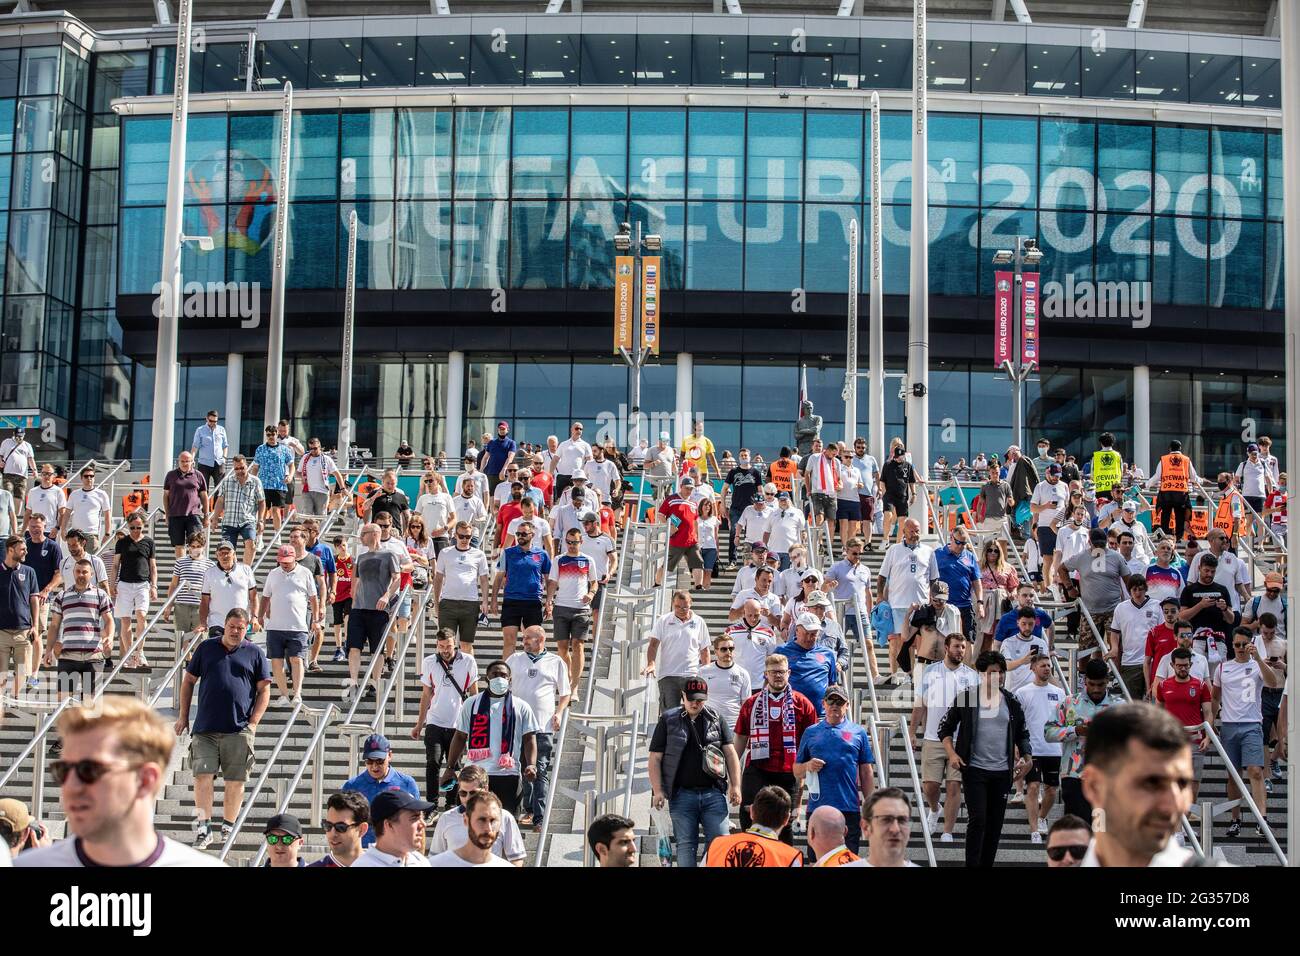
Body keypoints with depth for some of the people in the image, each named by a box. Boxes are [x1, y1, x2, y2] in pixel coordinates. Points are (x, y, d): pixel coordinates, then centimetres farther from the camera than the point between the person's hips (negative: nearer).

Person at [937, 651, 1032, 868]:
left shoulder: (1011, 702, 7)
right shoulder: (966, 698, -2)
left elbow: (1022, 734, 16)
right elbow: (945, 727, 4)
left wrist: (1027, 756, 0)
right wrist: (952, 754, -9)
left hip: (1002, 771, 4)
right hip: (974, 769, -4)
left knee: (995, 823, 8)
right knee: (978, 820, -11)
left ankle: (987, 864, 17)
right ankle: (972, 864, -6)